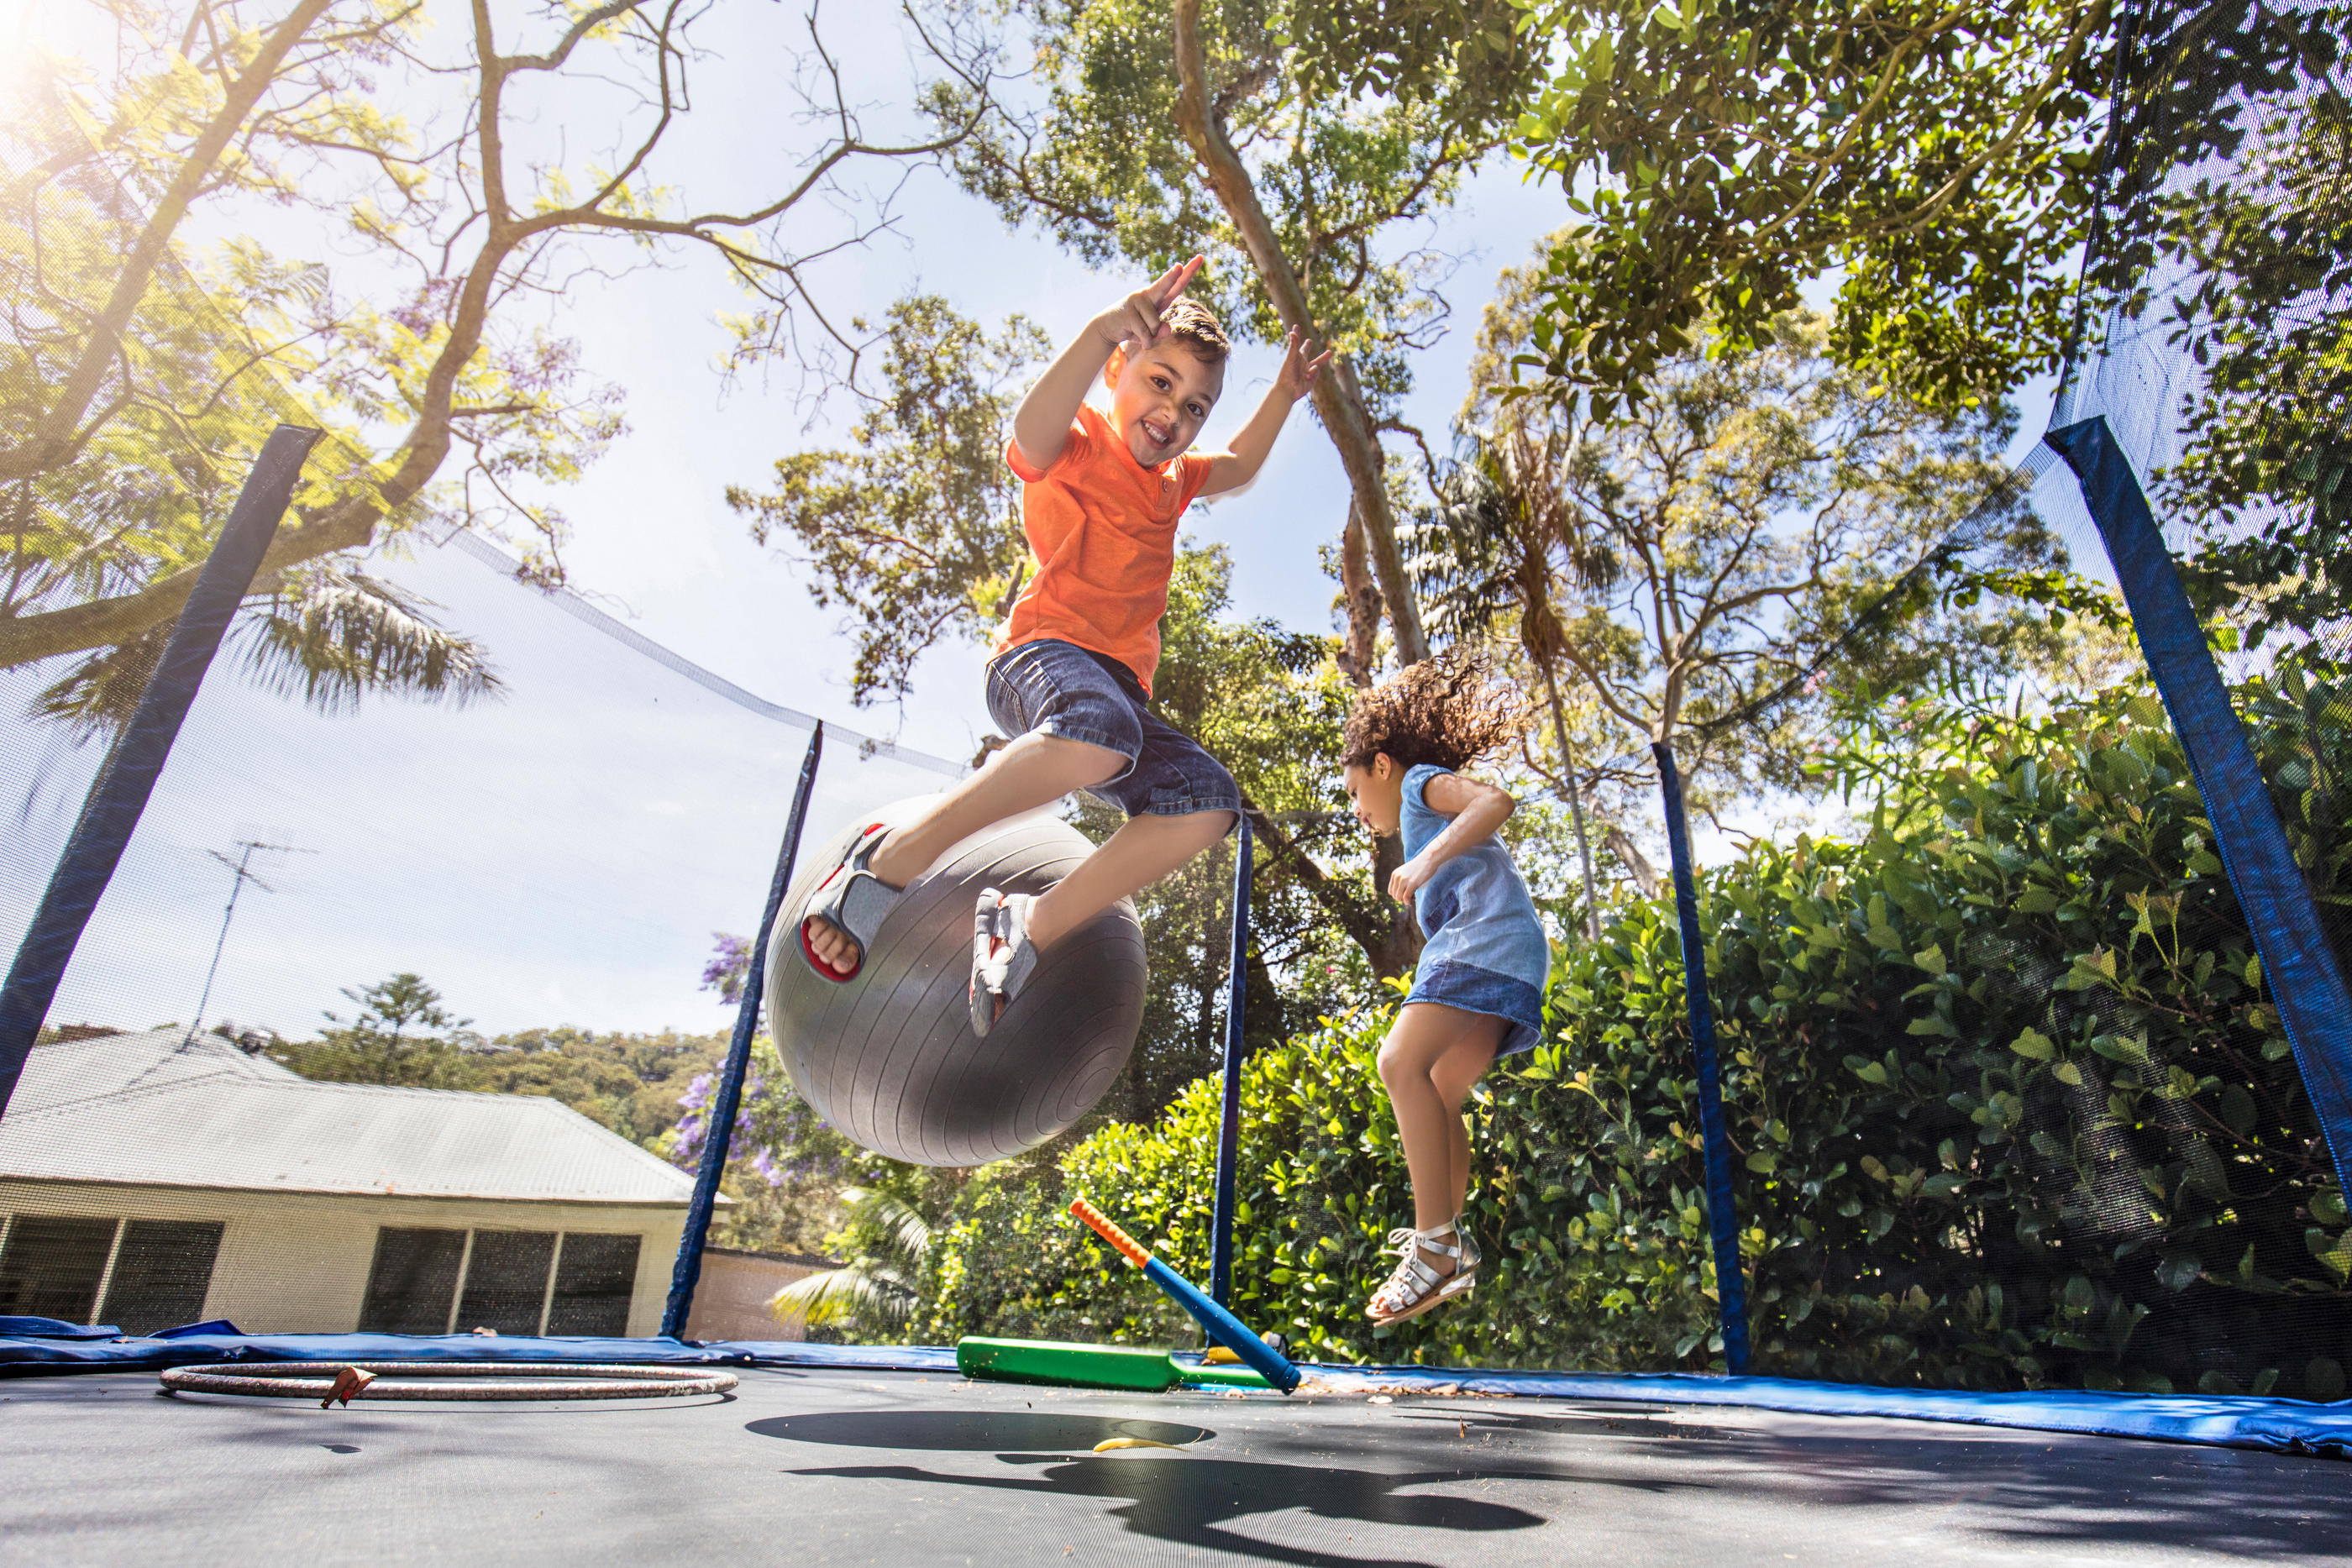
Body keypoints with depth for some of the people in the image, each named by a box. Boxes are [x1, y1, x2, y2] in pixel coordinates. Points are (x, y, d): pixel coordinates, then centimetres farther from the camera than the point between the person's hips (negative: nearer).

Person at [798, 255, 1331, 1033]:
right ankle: (887, 862, -24)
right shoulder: (1076, 444, 2)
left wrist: (1283, 395, 34)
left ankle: (1028, 926, -10)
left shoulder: (1170, 478, 27)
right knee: (1100, 734, -42)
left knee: (1205, 801, -17)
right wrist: (1105, 328, -40)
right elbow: (1031, 429, -25)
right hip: (1044, 652, -8)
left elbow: (1239, 467, 48)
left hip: (1118, 684, 8)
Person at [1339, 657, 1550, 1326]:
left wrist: (1427, 860, -22)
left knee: (1402, 1062, -23)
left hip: (1488, 938, -10)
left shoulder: (1422, 781, 9)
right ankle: (1450, 1248, 12)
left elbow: (1497, 800, -12)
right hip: (1502, 962, 10)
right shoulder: (1431, 823, 36)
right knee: (1436, 1100, 11)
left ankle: (1436, 1244, -27)